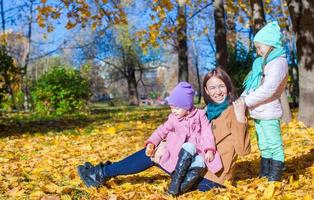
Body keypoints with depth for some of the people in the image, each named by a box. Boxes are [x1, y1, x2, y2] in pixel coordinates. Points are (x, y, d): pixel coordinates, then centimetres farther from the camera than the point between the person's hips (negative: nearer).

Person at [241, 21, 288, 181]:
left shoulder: (278, 62, -13)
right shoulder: (261, 63, 16)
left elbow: (268, 89, -23)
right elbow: (251, 87, 16)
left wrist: (247, 101, -20)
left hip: (269, 113, -9)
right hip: (258, 113, 9)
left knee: (274, 144, -2)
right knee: (264, 146, 17)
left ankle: (275, 177, 3)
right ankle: (264, 175, 27)